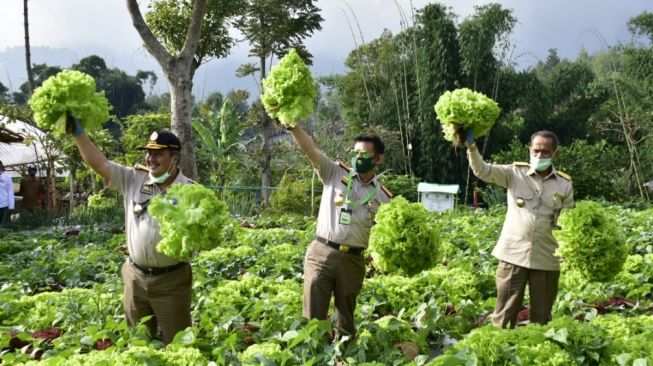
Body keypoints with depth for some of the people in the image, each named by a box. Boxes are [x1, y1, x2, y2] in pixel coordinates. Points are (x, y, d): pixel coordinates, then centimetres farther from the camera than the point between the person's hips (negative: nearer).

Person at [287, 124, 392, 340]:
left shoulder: (382, 196, 6)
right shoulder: (335, 173, 2)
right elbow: (310, 150, -11)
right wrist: (293, 126, -25)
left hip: (352, 261, 2)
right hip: (321, 254, -1)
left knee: (346, 321, 12)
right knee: (313, 317, 0)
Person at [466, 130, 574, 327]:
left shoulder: (564, 184, 4)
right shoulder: (515, 173, 0)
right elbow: (483, 171, -11)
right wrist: (471, 146, -26)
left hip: (547, 259, 2)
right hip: (513, 254, -1)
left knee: (541, 317, 12)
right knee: (505, 313, 5)